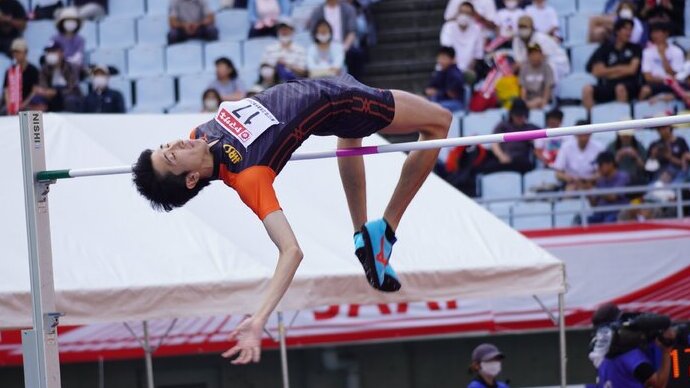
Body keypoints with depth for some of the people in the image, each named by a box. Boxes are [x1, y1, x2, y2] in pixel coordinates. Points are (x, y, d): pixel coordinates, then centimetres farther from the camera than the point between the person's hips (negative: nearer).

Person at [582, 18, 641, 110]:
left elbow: (632, 69, -2)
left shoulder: (635, 48, 9)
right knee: (587, 89, -24)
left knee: (620, 88, -37)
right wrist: (620, 69, 3)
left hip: (629, 86, -2)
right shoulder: (606, 48, 12)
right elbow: (597, 71, 3)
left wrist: (608, 71, 5)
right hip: (608, 87, 2)